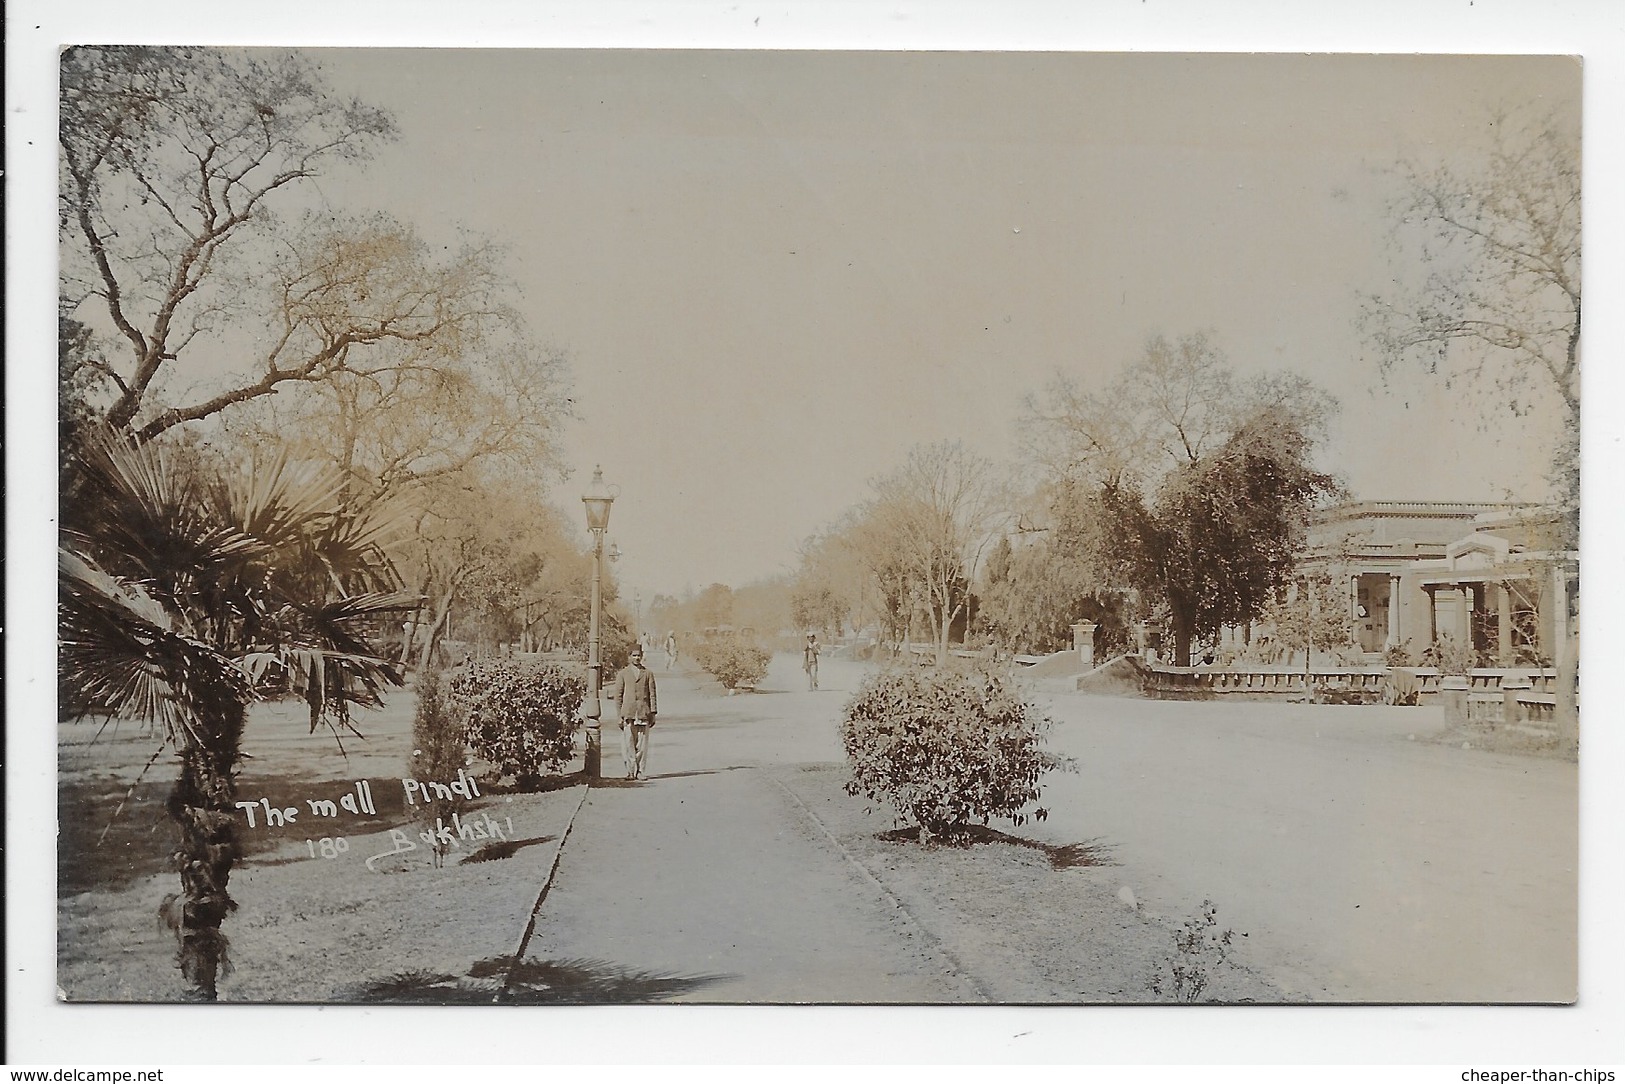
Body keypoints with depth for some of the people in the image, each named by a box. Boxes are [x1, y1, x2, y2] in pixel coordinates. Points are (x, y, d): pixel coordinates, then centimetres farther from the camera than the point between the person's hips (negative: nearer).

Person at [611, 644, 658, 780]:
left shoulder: (648, 673, 13)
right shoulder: (622, 674, 9)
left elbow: (652, 694, 11)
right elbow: (617, 696, 7)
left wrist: (653, 713, 4)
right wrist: (620, 715, 0)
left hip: (643, 713, 1)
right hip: (628, 714, -1)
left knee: (642, 744, -1)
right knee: (628, 744, -4)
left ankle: (641, 772, 5)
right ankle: (631, 771, 2)